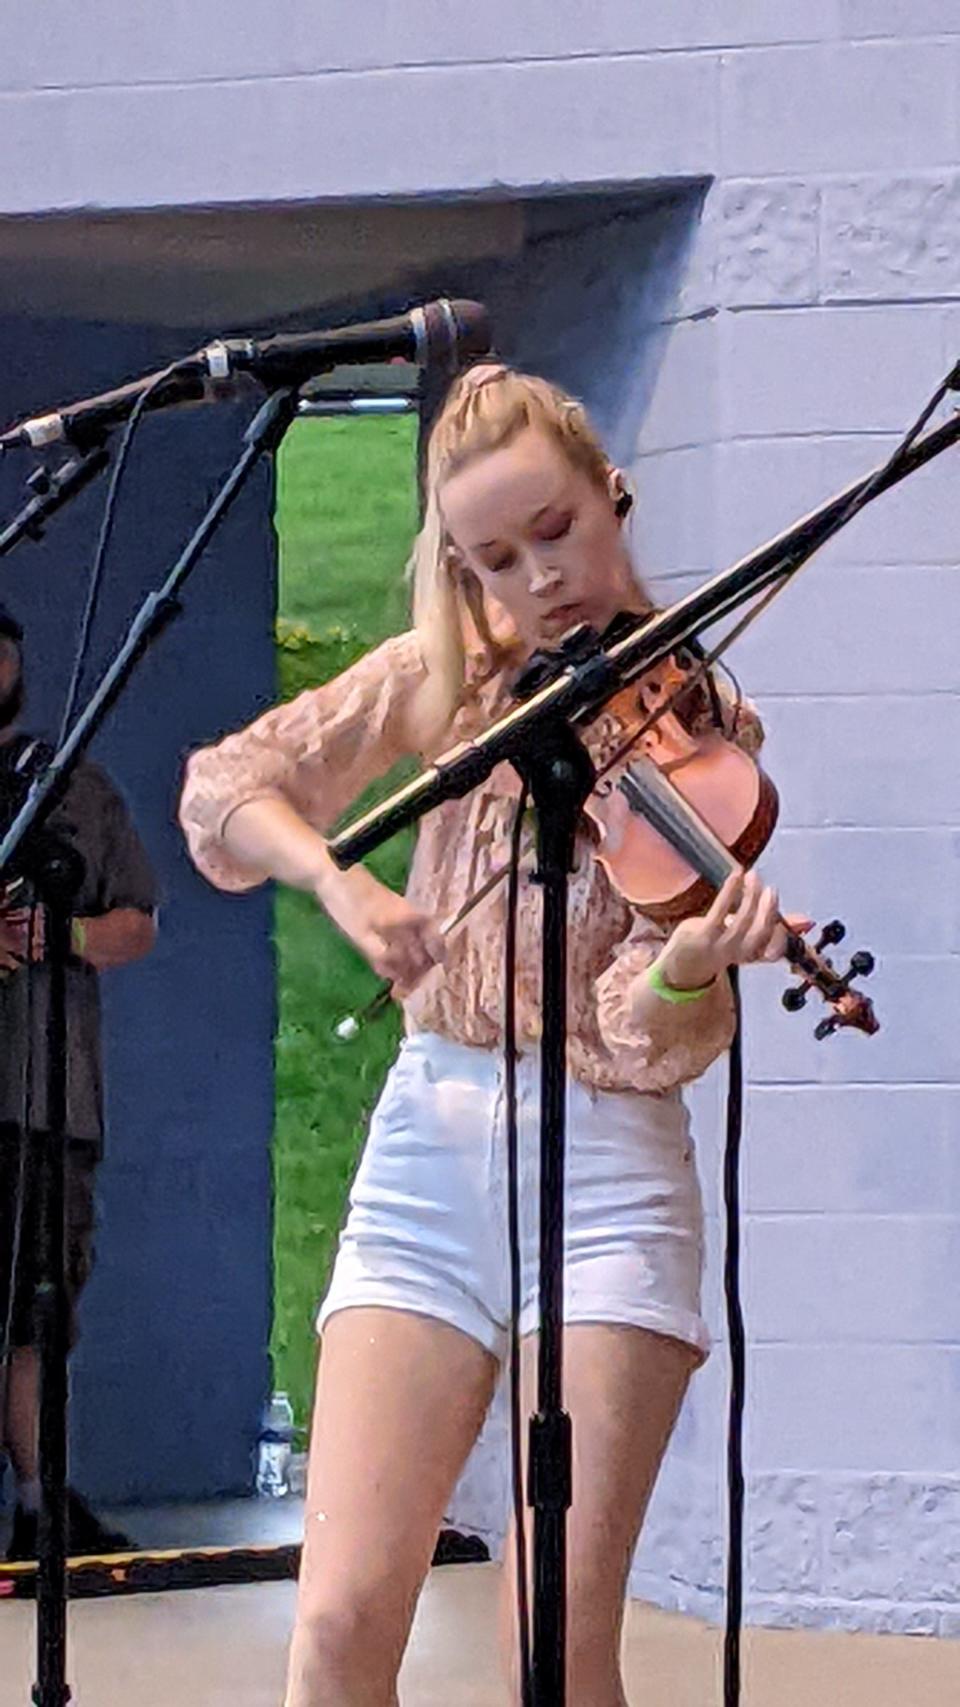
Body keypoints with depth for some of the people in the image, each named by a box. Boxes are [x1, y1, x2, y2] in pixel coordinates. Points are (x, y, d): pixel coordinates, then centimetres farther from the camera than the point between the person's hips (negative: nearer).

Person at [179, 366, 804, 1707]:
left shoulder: (700, 731, 0)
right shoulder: (444, 683, 10)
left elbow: (649, 1035, -9)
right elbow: (225, 786, 4)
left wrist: (691, 961, -31)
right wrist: (343, 886, -13)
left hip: (605, 1158, -2)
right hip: (432, 1144, 2)